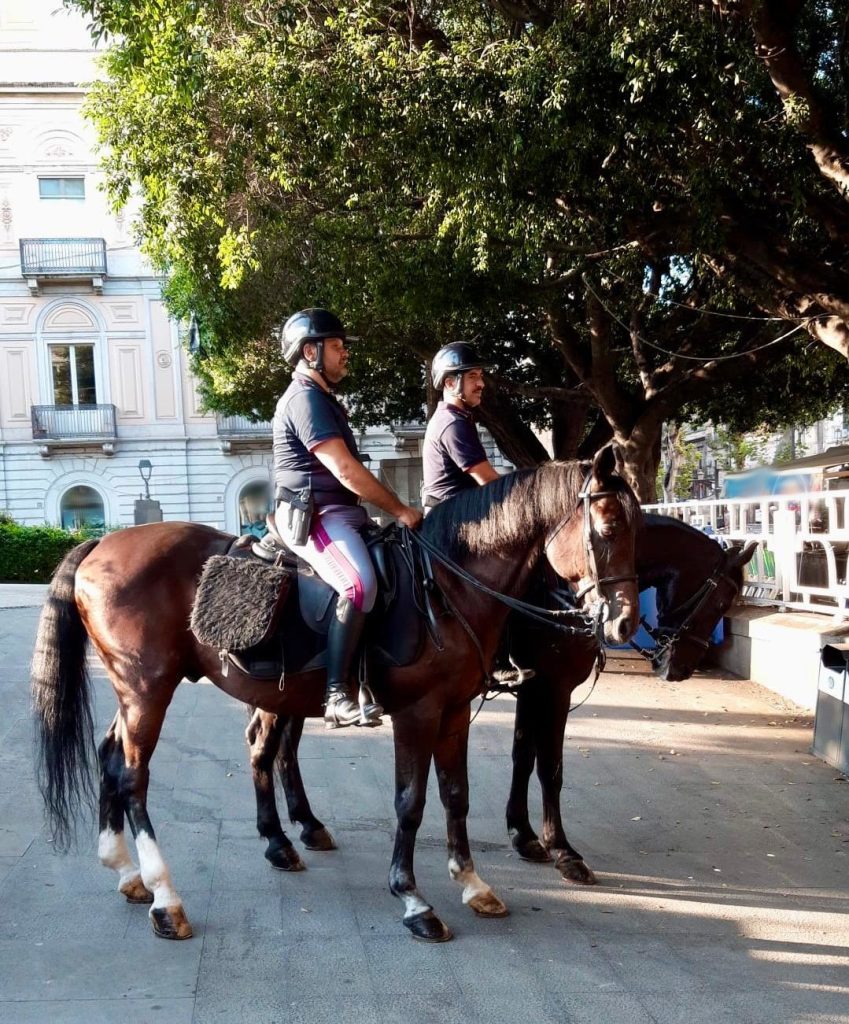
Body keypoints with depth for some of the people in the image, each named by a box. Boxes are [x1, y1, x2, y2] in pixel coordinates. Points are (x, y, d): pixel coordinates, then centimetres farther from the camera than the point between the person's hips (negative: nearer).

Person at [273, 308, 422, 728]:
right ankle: (337, 693, -30)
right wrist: (401, 511, -14)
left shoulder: (321, 398, 23)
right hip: (315, 516, -11)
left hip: (338, 512, 11)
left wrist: (394, 510, 15)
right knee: (361, 583, -32)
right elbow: (346, 470, -19)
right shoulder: (305, 399, -11)